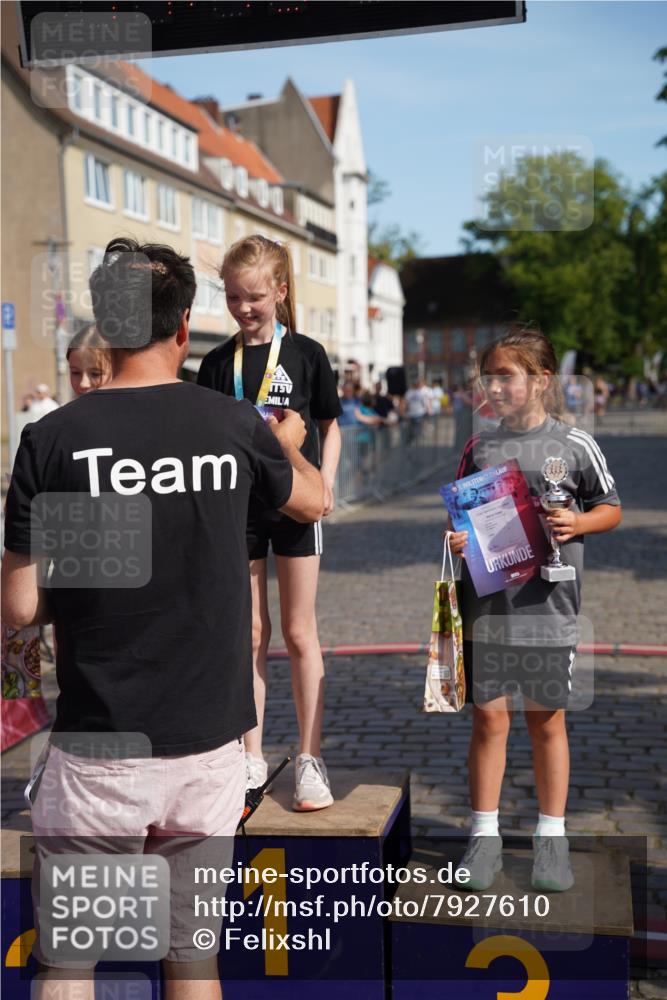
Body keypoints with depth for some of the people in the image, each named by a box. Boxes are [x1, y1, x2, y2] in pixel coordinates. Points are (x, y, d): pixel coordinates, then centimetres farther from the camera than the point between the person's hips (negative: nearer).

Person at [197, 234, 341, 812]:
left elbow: (330, 427, 5)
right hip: (238, 506, 2)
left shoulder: (306, 354, -1)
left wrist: (325, 483, -9)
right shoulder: (217, 363, 5)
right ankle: (252, 758, 19)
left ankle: (311, 758, 14)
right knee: (249, 635, 8)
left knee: (300, 633, 4)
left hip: (295, 503, -2)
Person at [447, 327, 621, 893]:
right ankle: (485, 836, 19)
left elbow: (611, 509, 7)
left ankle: (552, 837, 24)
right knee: (489, 719, 6)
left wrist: (577, 523, -13)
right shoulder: (479, 449, 6)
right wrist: (456, 540, -9)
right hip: (487, 606, 2)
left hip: (548, 607, -2)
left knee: (547, 720, 9)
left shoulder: (574, 445, -2)